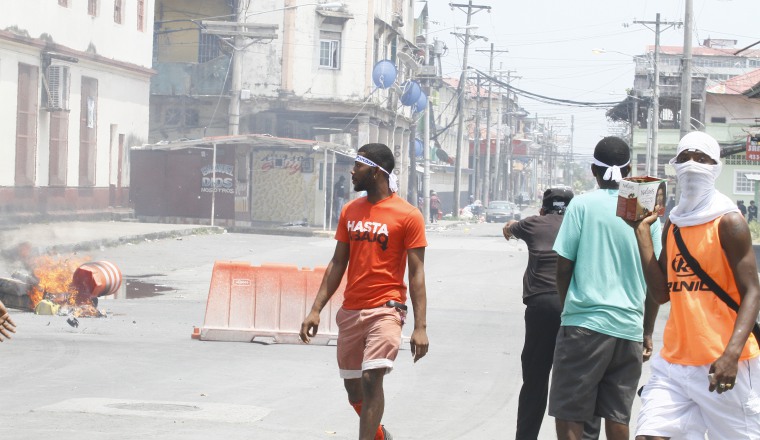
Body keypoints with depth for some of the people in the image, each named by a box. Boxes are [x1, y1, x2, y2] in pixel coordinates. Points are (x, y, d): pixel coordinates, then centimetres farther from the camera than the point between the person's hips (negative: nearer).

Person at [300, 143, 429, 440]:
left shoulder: (408, 215, -8)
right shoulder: (350, 211, 9)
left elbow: (416, 273, -9)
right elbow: (337, 264, 13)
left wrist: (420, 326, -14)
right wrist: (316, 310, 7)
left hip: (385, 309, -6)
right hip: (350, 311, 6)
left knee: (372, 379, -19)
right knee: (353, 387, 12)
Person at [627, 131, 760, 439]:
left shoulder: (728, 223, -5)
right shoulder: (673, 225, 15)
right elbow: (661, 293, 9)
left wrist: (731, 354, -24)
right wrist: (642, 233, 6)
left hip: (721, 367, -6)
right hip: (674, 363, 6)